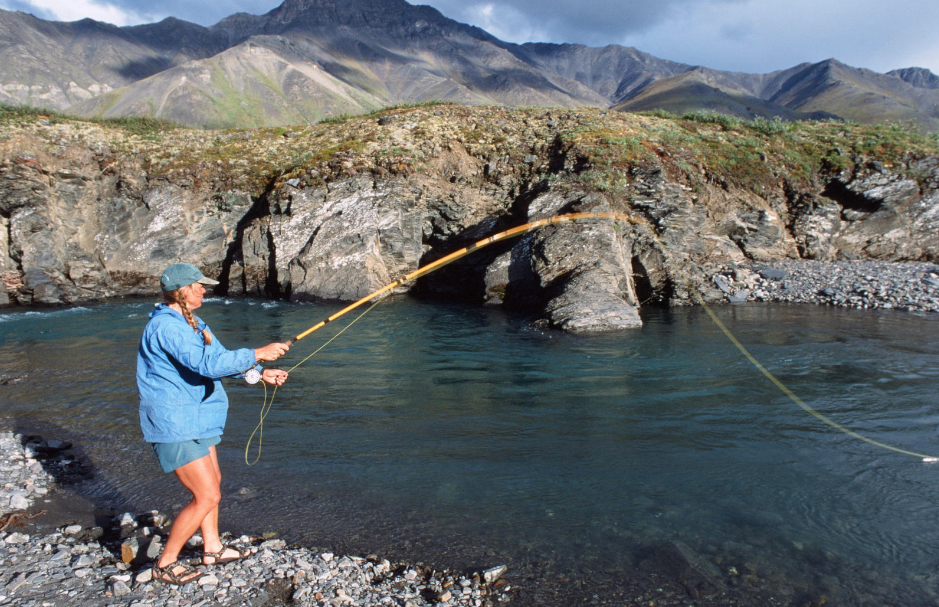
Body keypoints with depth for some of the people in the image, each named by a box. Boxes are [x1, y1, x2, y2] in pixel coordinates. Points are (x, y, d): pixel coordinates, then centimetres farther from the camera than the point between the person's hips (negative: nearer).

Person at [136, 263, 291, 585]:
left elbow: (221, 358, 14)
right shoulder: (165, 326, -23)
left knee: (212, 482, 22)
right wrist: (257, 354, -28)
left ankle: (213, 548, 38)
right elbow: (208, 363, -33)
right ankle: (166, 564, 11)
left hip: (194, 419, 11)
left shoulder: (192, 323, 11)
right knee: (207, 496, -7)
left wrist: (261, 373, 2)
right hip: (175, 426, -11)